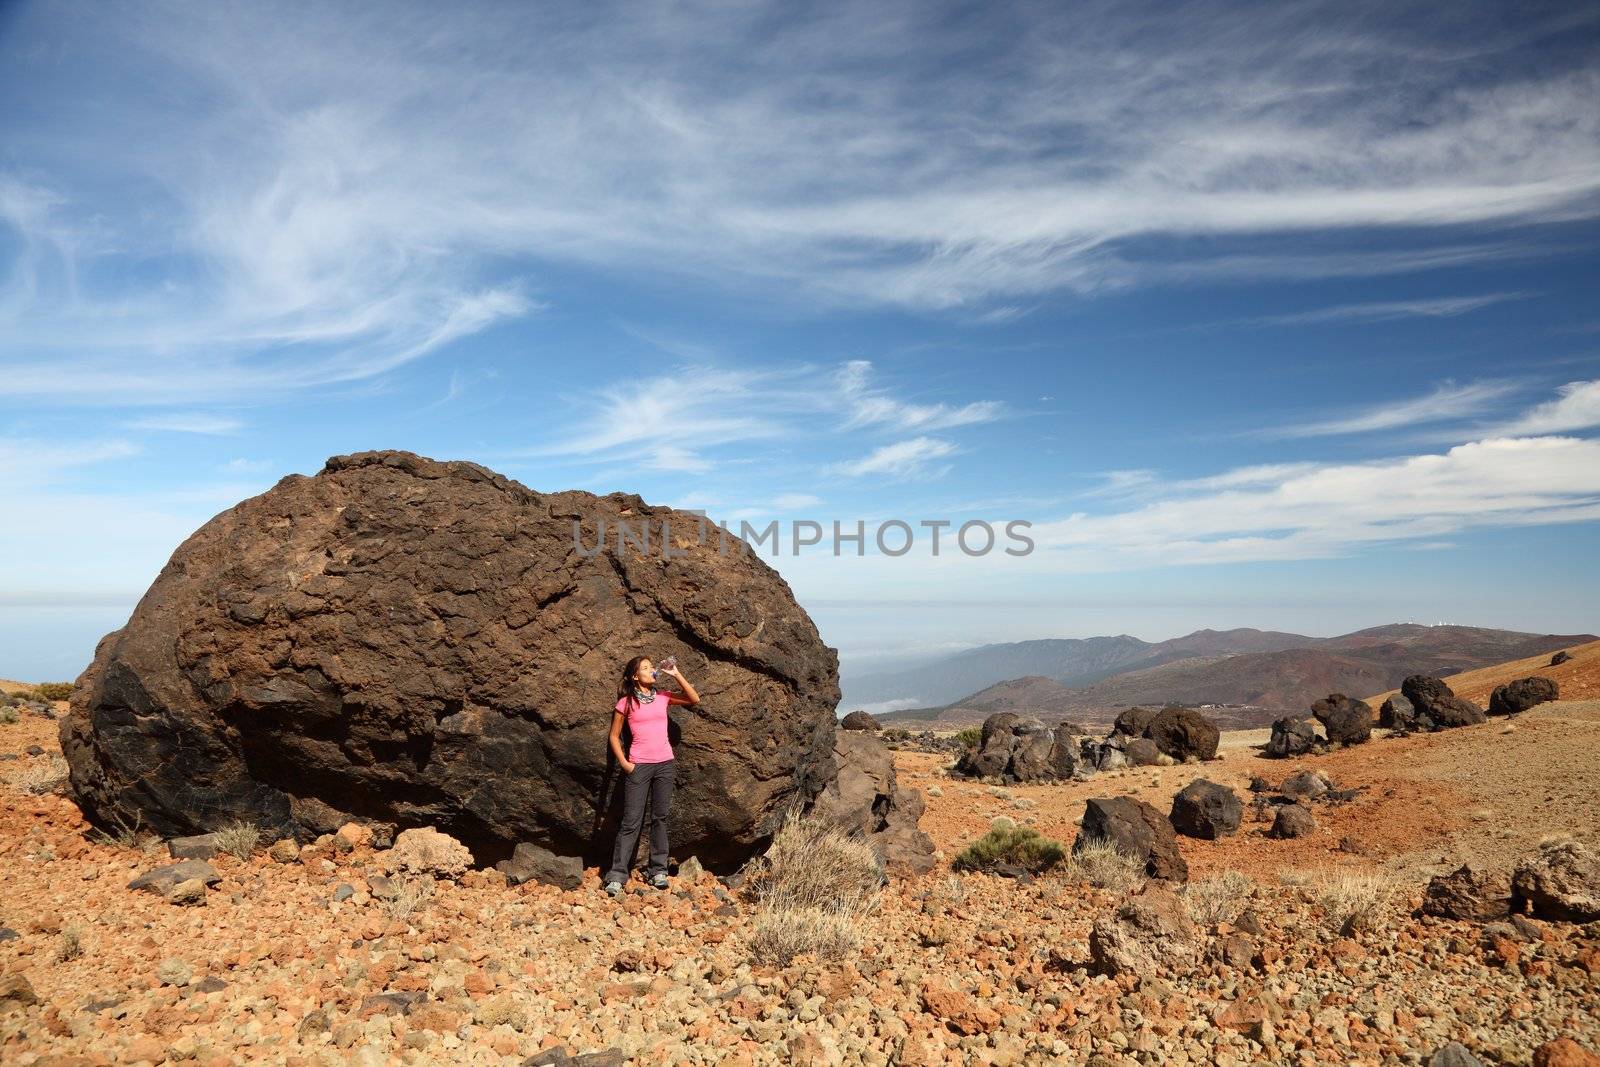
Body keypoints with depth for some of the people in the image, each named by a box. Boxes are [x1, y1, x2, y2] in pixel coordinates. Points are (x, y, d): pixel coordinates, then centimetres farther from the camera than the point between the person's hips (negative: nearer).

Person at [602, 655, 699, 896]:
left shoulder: (662, 697, 8)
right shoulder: (626, 702, 0)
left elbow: (694, 699, 1)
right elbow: (614, 736, 4)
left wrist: (676, 674, -4)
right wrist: (624, 763, -6)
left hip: (665, 764, 3)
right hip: (638, 766, -3)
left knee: (660, 818, 7)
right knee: (631, 821, -4)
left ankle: (657, 871, 14)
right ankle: (617, 875, 0)